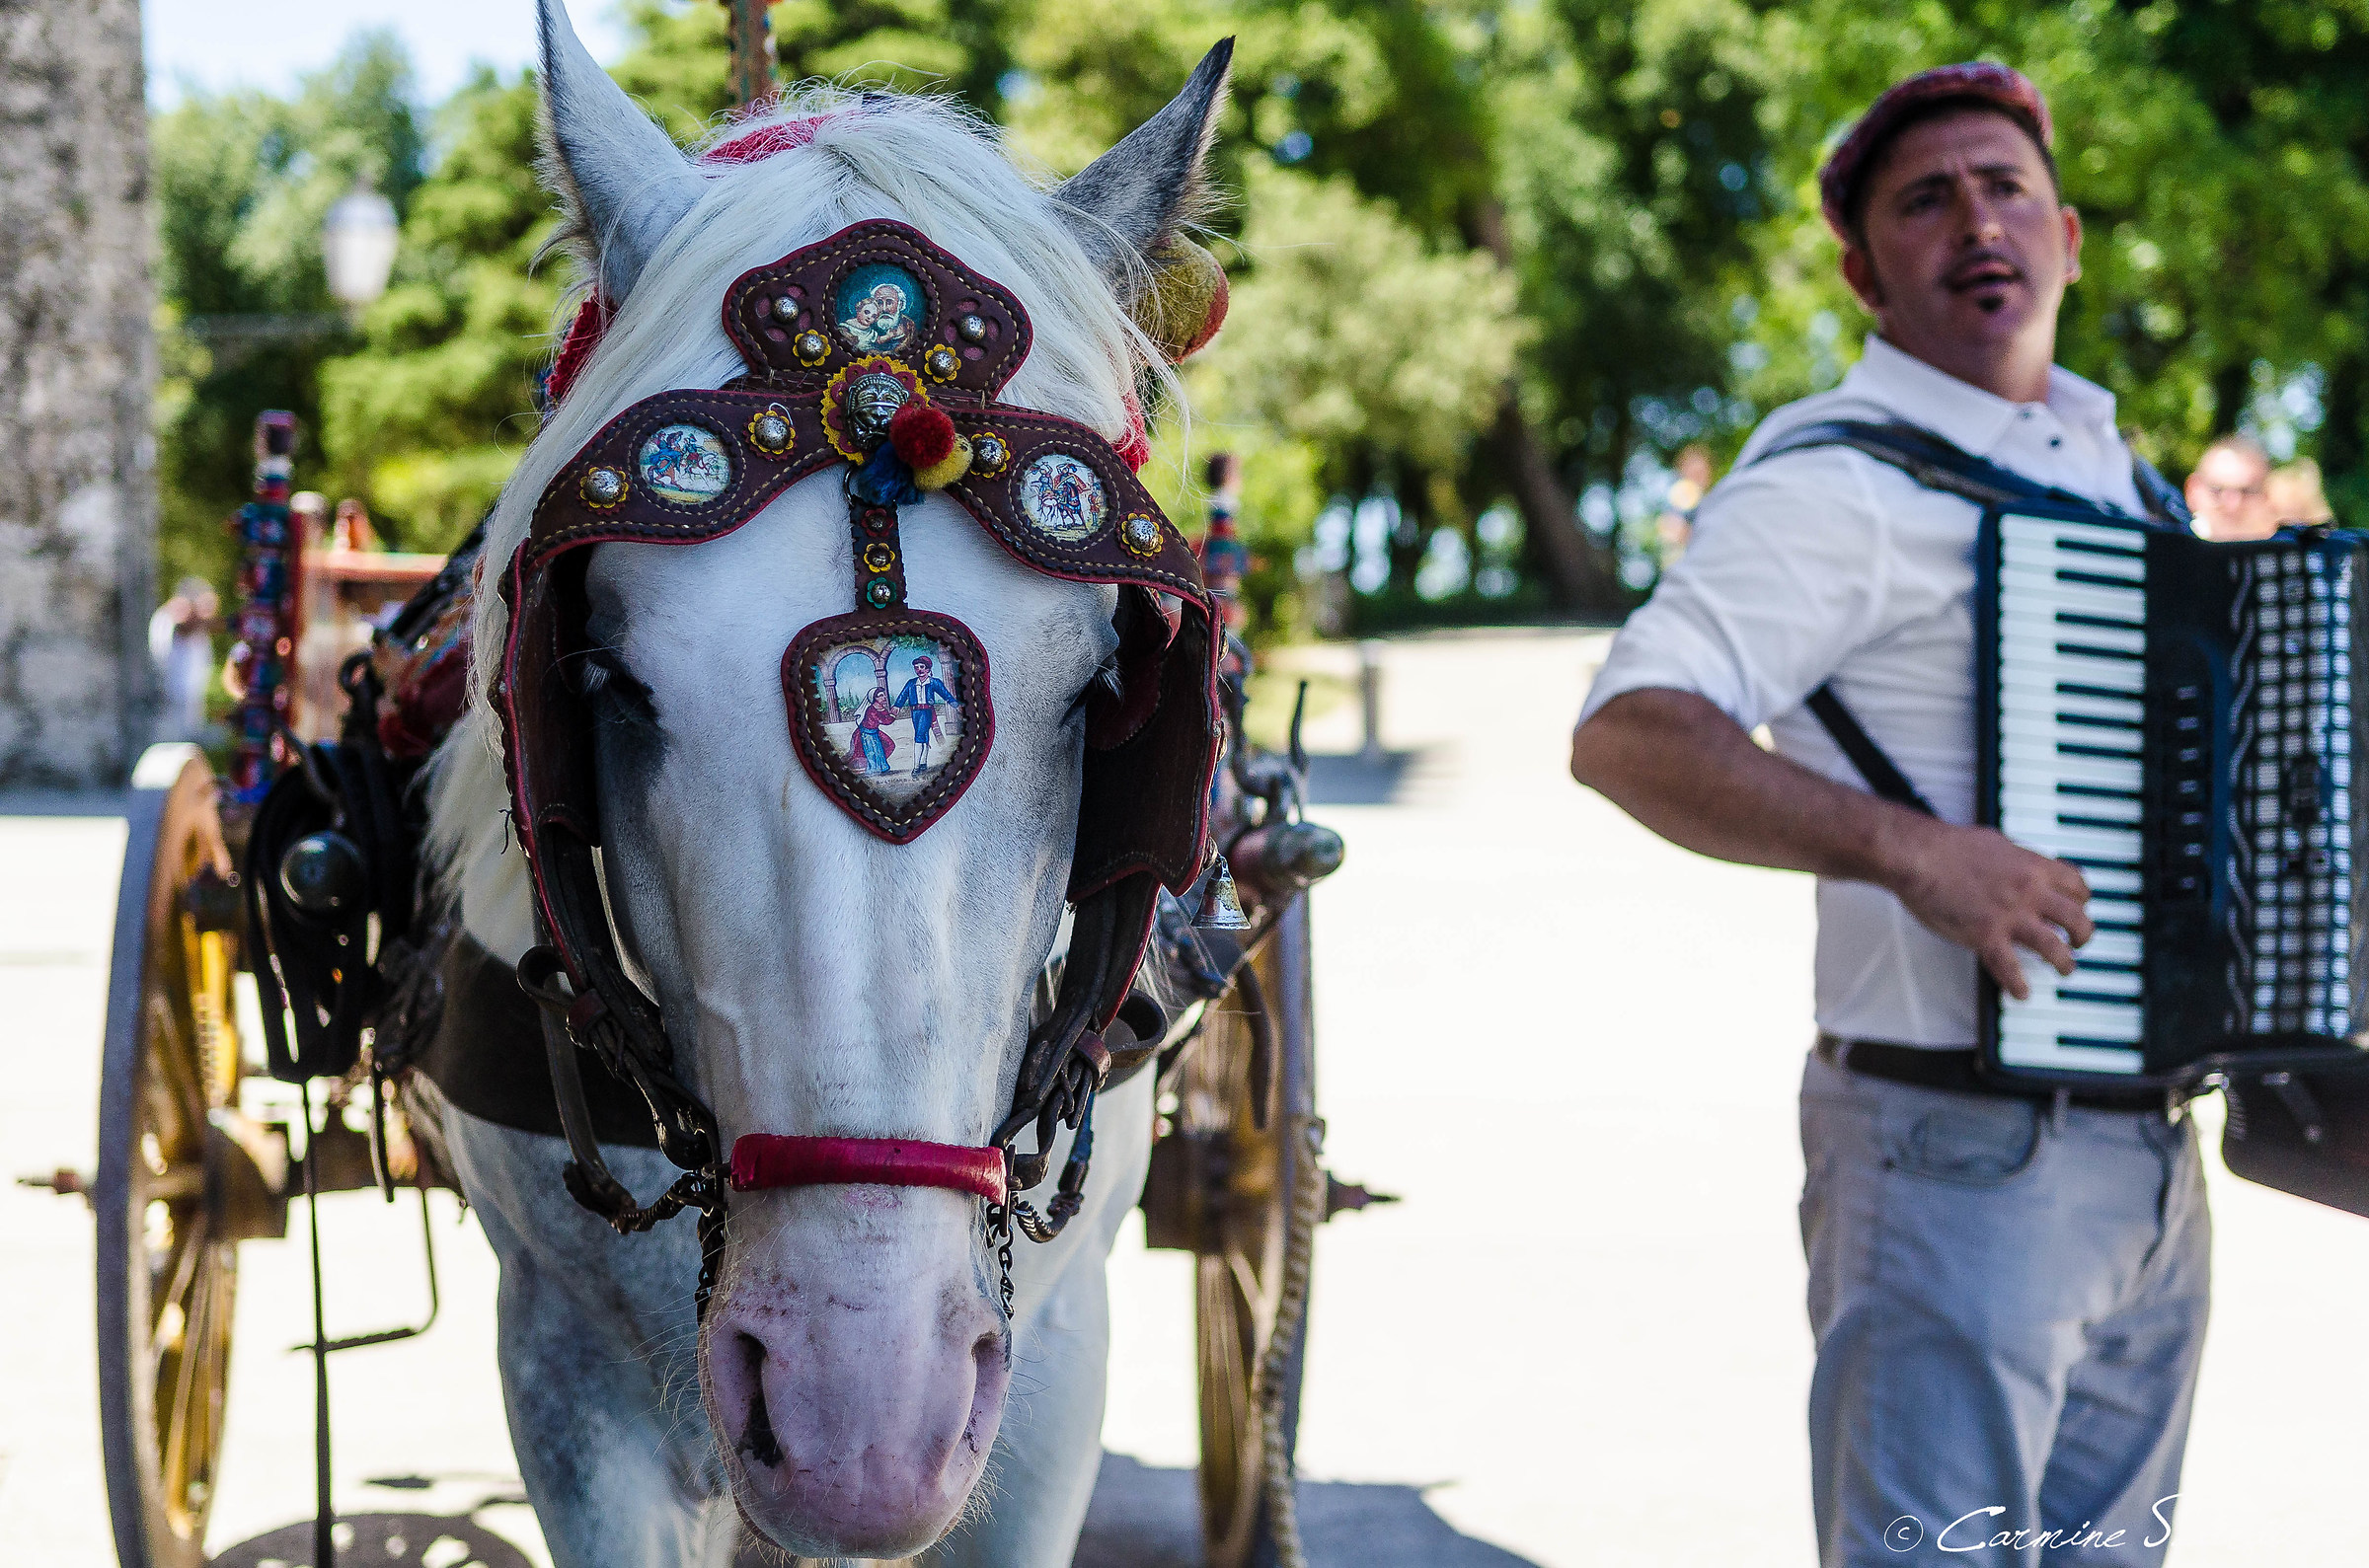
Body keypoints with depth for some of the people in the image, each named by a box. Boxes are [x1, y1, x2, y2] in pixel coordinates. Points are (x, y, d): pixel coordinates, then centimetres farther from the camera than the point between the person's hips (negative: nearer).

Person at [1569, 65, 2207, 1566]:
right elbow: (1628, 733, -23)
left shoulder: (2109, 462, 16)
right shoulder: (1841, 480, -11)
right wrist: (1909, 849, -31)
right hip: (1960, 1149, -8)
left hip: (2157, 1154, 8)